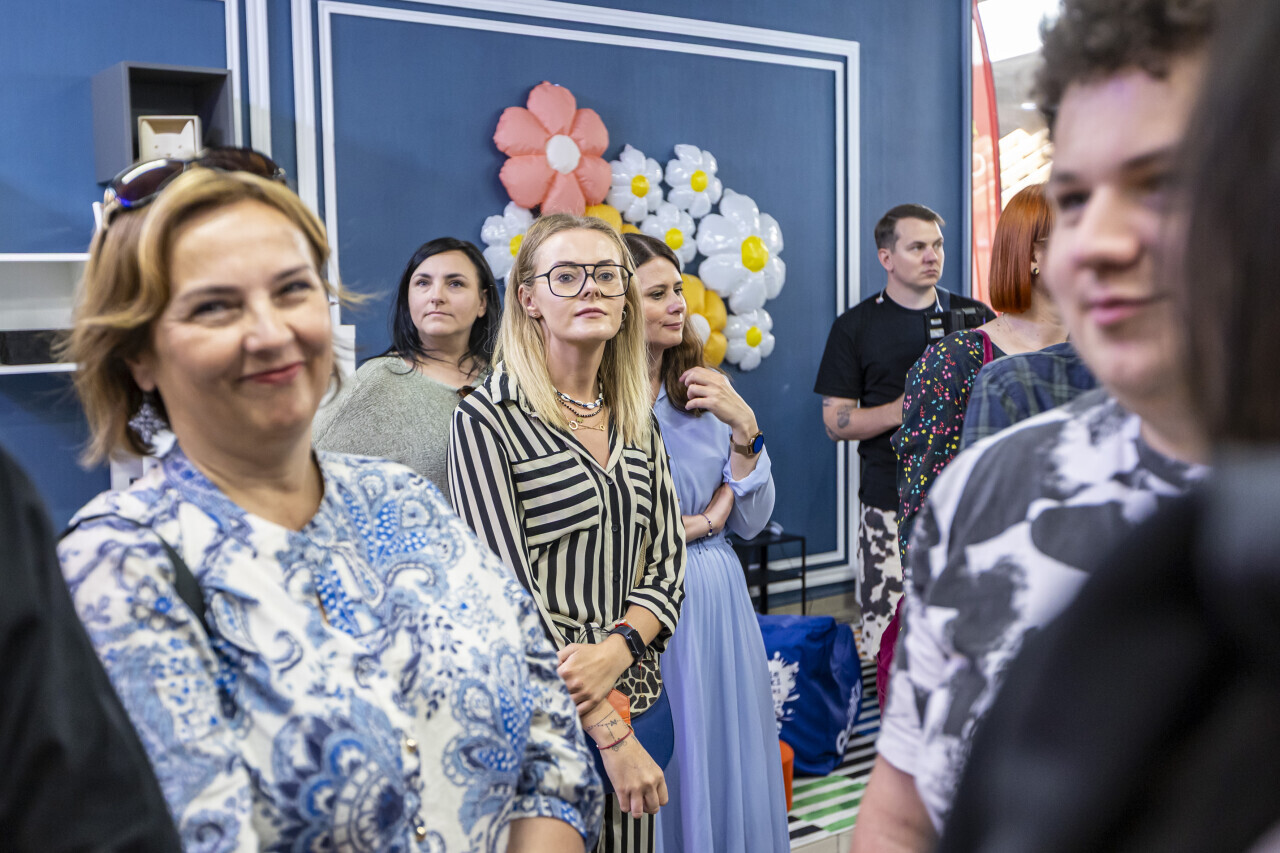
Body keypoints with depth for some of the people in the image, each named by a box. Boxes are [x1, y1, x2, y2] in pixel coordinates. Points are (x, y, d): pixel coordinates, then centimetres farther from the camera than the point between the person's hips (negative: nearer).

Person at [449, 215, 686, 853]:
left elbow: (666, 567, 6)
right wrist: (609, 732, -15)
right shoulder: (488, 419, -11)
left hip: (639, 697, 6)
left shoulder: (637, 421, 7)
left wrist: (615, 652, -15)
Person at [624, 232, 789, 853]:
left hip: (716, 598, 5)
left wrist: (743, 428, -9)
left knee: (725, 759, 14)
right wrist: (705, 522, -3)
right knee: (658, 775, 7)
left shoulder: (704, 391, 7)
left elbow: (752, 521, 6)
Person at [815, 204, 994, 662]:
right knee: (888, 636, -3)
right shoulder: (855, 327, 5)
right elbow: (835, 421, 2)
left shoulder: (975, 317, 11)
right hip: (891, 500, -2)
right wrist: (898, 411, -15)